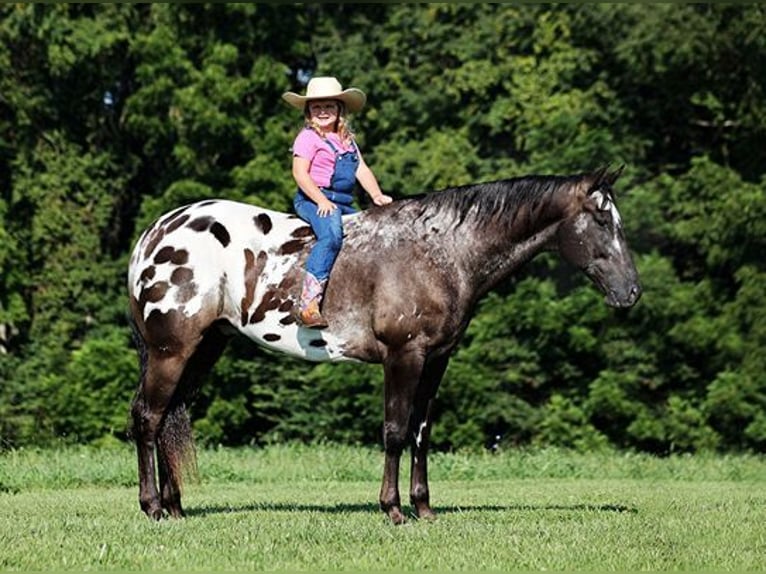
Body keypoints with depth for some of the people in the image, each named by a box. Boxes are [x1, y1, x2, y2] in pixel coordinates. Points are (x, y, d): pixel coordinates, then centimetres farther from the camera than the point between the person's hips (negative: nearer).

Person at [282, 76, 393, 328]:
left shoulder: (347, 140, 20)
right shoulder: (308, 138, -3)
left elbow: (362, 170, 17)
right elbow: (300, 173, -12)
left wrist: (376, 195, 1)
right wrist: (321, 201, -20)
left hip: (343, 202, 9)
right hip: (312, 200, -9)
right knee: (332, 235, -34)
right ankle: (309, 302, -43)